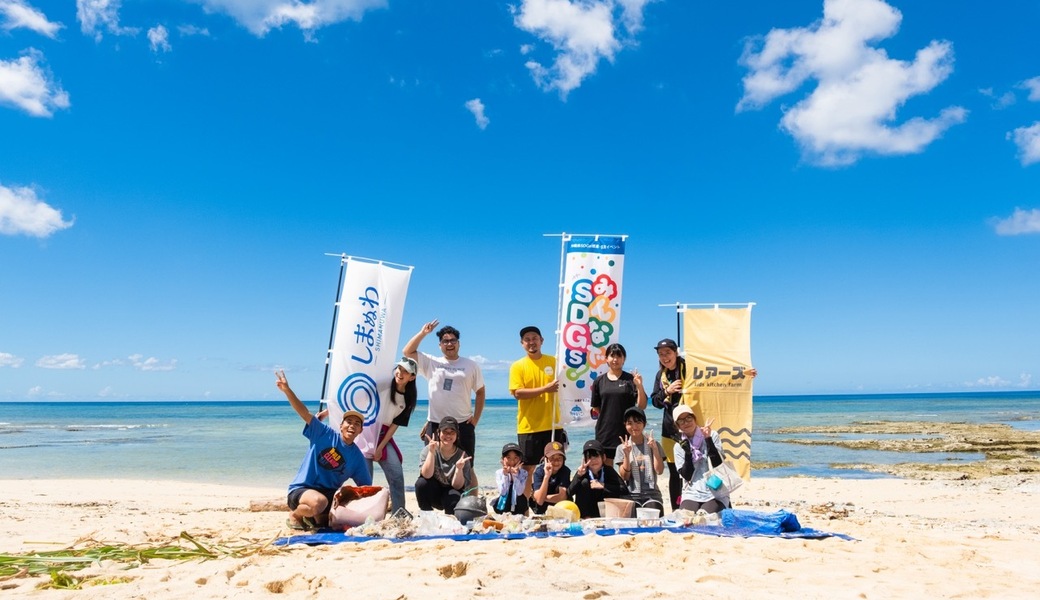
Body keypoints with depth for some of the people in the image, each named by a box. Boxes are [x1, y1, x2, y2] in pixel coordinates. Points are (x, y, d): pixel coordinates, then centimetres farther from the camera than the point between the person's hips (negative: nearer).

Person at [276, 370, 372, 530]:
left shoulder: (357, 457, 4)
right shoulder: (325, 434, -5)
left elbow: (366, 487, 8)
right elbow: (305, 413, -15)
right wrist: (287, 390, -27)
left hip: (329, 495, 4)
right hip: (301, 490, -4)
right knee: (319, 502, -37)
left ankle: (314, 516, 14)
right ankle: (295, 514, -2)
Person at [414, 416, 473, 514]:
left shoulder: (462, 455, -13)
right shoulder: (428, 450, -13)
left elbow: (457, 486, -15)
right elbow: (426, 475, -26)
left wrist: (459, 468, -33)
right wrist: (431, 452, -36)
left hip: (450, 494, -1)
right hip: (433, 493, 1)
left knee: (454, 497, -35)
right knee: (421, 482, -30)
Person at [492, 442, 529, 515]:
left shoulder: (523, 473, -6)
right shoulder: (499, 473, -5)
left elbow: (519, 492, -16)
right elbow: (502, 492, -14)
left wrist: (515, 474, -22)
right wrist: (505, 475, -21)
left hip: (519, 508, 0)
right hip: (502, 507, 0)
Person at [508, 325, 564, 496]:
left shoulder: (553, 361, 6)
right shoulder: (517, 366, 0)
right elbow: (518, 393, -11)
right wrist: (545, 389, -19)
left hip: (552, 424, 2)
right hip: (529, 426, -2)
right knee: (528, 467, 5)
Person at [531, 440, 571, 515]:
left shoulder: (565, 471, -21)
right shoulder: (539, 471, -23)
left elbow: (563, 497, -28)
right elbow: (539, 500, -33)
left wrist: (544, 497, -23)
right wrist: (546, 476, -42)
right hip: (541, 508, -1)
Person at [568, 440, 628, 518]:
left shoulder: (609, 470, -8)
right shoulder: (583, 472, -11)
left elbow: (624, 490, -20)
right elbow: (569, 493, -22)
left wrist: (603, 486, -25)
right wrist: (579, 476, -35)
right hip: (586, 513, 0)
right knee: (584, 482, -22)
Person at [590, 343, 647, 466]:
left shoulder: (631, 379, -1)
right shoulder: (599, 381, 5)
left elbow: (642, 406, -6)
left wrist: (639, 386, -18)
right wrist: (607, 417, 5)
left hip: (626, 430, -2)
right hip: (605, 431, 2)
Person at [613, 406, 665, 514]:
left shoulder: (654, 444, 7)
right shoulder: (621, 448, 6)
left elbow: (659, 471, -3)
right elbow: (624, 477, 0)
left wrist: (655, 448, -11)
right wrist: (626, 454, -13)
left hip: (652, 494, 1)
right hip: (631, 495, 0)